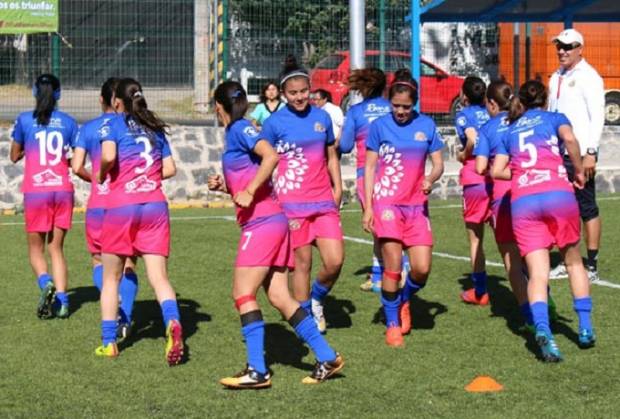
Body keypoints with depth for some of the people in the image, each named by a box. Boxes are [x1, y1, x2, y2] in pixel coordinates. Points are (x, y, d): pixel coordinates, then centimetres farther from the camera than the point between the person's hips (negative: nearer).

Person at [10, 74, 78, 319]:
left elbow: (14, 156, 9)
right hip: (63, 189, 2)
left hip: (35, 190, -2)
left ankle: (46, 282, -19)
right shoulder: (68, 122, 4)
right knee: (56, 248, 11)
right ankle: (61, 300, 0)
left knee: (36, 249, 10)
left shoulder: (24, 120, 0)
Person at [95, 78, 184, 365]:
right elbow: (170, 169, 12)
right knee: (159, 277, -2)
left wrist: (101, 175, 2)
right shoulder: (156, 128, 15)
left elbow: (108, 157, -16)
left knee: (111, 278, 12)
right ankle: (173, 322, -29)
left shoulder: (113, 125, 1)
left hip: (121, 205, -3)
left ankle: (108, 342, 13)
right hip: (155, 205, 3)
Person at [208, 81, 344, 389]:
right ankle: (327, 358, 8)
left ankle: (257, 371, -10)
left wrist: (248, 192, -22)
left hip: (262, 223, -9)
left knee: (243, 294, -9)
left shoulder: (239, 129, -7)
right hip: (273, 222, 9)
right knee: (279, 297, 7)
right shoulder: (236, 133, 20)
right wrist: (224, 186, 14)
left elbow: (271, 156, -24)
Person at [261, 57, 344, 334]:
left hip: (324, 201, 3)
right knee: (302, 263, 1)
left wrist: (337, 188, 9)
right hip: (292, 204, -3)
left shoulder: (322, 117, 8)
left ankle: (316, 299, 22)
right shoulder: (274, 123, -2)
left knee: (335, 261, -6)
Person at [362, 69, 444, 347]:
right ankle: (392, 324, 8)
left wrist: (431, 179, -14)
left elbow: (438, 164, 9)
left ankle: (403, 300, 27)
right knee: (393, 266, -8)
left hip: (416, 205, 2)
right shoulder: (379, 126, 1)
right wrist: (367, 207, -2)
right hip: (386, 203, -2)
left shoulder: (426, 125, 6)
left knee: (422, 268, -5)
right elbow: (369, 167, 4)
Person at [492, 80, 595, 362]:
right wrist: (579, 171, 5)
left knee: (538, 273, -7)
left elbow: (497, 171, 15)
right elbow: (569, 138, -6)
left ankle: (542, 329, -30)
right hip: (558, 192, -1)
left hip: (522, 200, 1)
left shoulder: (510, 131, 24)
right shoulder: (554, 118, 16)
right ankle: (585, 327, 13)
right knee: (573, 261, 18)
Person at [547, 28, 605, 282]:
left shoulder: (588, 77, -7)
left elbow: (597, 116, -13)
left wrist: (590, 153, -19)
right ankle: (567, 263, 17)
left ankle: (591, 266, 0)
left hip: (580, 154, -7)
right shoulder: (556, 78, 16)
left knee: (587, 209, -3)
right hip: (557, 154, 7)